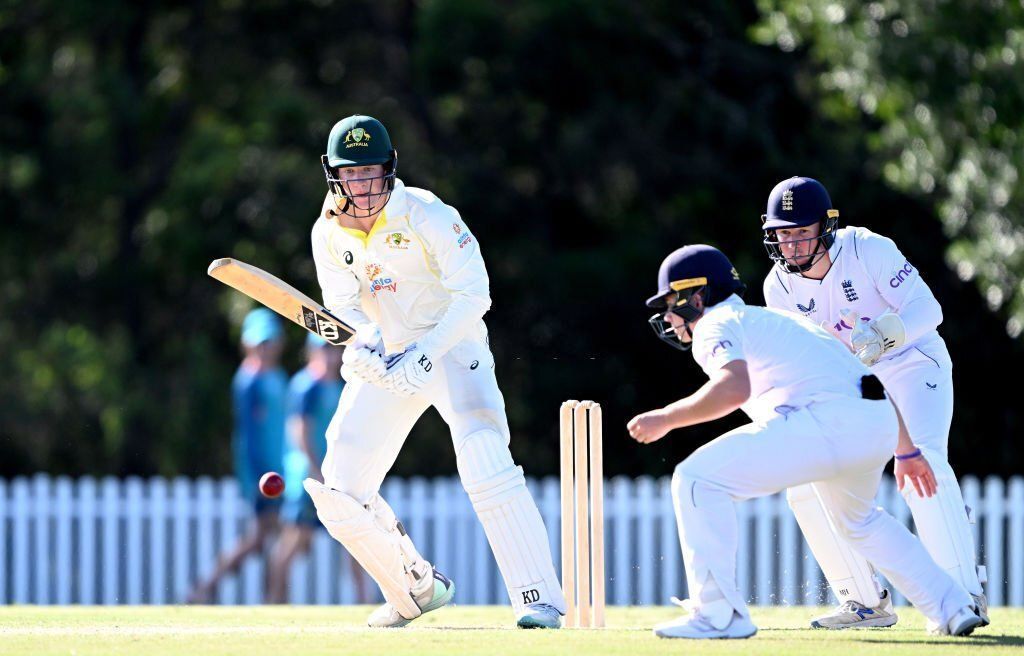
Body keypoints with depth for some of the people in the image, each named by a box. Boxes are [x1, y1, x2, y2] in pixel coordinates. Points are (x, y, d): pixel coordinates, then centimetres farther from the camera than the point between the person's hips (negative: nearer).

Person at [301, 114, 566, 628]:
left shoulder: (426, 216, -17)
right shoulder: (329, 233, -2)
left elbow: (473, 296, -21)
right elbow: (344, 309, 0)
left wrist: (422, 356, -30)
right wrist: (363, 350, -23)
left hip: (451, 344, -6)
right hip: (385, 356, 6)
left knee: (483, 458, -29)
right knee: (337, 494, 0)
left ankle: (538, 599, -28)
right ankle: (415, 590, 22)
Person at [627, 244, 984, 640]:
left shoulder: (717, 325, 8)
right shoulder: (775, 320, 35)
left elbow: (734, 387, -16)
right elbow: (863, 380, 35)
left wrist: (665, 419, -7)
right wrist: (906, 451, 40)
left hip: (826, 419, -9)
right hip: (882, 426, 9)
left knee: (696, 480, -4)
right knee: (856, 521, 37)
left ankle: (718, 614, -8)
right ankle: (952, 609, 36)